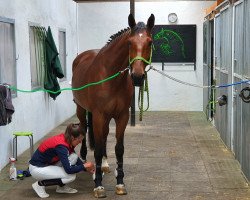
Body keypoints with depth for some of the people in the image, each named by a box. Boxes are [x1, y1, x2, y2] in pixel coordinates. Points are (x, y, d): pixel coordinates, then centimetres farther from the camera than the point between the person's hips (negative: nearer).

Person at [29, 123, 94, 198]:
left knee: (74, 157, -5)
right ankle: (40, 184, -4)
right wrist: (85, 166, -15)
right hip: (37, 168, -9)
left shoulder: (65, 139, -4)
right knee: (71, 176, -17)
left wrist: (87, 168, 4)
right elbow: (69, 170, -28)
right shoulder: (61, 146, -29)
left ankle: (61, 186, 8)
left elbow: (76, 158, 13)